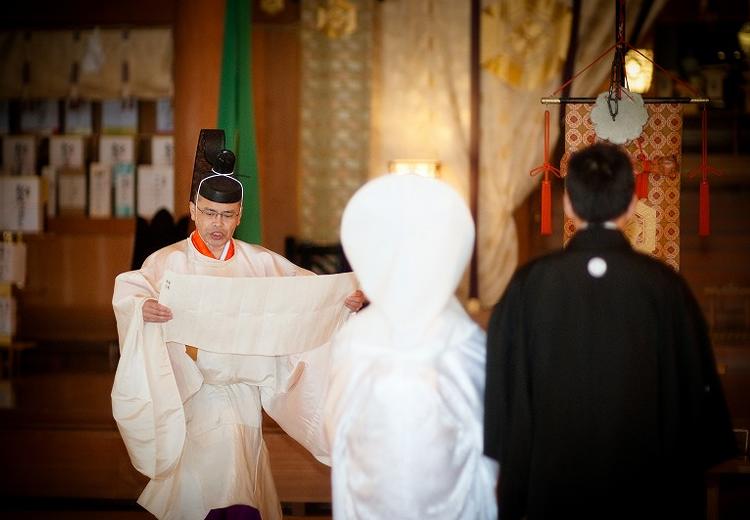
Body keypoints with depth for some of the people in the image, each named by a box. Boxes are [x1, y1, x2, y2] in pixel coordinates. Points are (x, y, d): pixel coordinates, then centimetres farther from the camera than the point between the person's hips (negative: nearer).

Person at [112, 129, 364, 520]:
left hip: (243, 389, 3)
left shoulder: (261, 263, 6)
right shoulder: (169, 262, -5)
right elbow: (129, 289, -21)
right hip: (193, 392, -3)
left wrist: (346, 299, -17)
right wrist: (142, 308, -44)